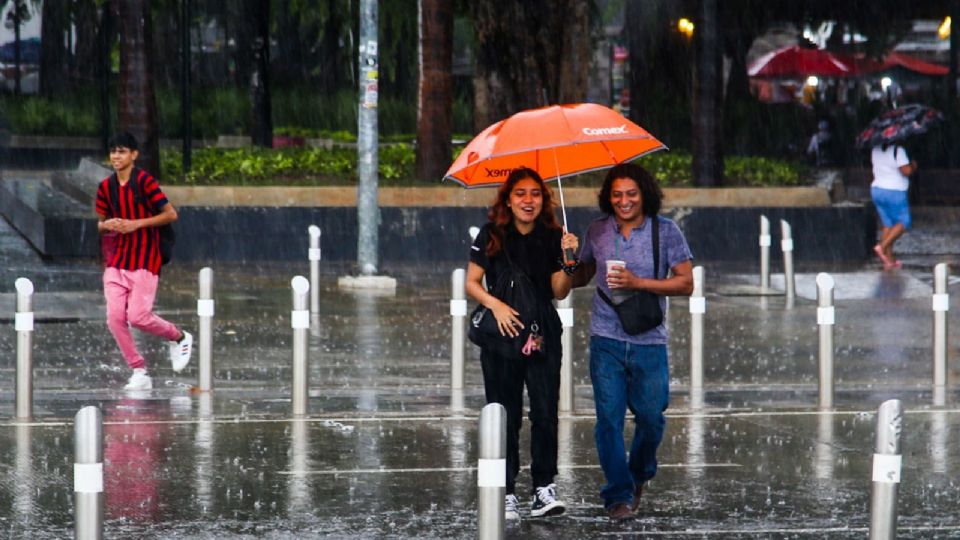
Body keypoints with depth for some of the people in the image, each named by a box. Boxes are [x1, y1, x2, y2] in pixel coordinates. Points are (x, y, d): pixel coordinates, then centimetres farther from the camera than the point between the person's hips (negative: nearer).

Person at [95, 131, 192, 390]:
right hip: (116, 261, 6)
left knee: (138, 316, -14)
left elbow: (171, 214, -11)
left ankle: (179, 338, 15)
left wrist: (137, 224, -17)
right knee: (115, 318, -6)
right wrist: (108, 225, -6)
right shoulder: (105, 187, 8)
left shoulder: (145, 181, -9)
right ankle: (139, 373, 4)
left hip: (145, 261, -6)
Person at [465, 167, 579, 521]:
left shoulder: (552, 237, 3)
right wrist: (496, 305, -17)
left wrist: (569, 261, -14)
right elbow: (471, 283, 0)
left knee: (545, 412, -8)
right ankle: (507, 494, 4)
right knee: (505, 416, 0)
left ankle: (544, 489, -2)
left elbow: (559, 292, 3)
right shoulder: (492, 236, -1)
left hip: (543, 335, 1)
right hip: (500, 334, -1)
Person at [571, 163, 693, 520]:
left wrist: (638, 283, -15)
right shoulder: (597, 231, 6)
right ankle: (619, 495, 5)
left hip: (649, 342, -1)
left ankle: (639, 474, 32)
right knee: (609, 418, -4)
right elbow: (582, 275, 19)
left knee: (650, 417, 3)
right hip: (606, 340, 1)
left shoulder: (666, 231, -2)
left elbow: (686, 284, -5)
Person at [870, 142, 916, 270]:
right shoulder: (898, 150, -16)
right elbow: (906, 171, -19)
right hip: (894, 192, -7)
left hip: (876, 189, 7)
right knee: (903, 222, 4)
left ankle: (889, 260, 9)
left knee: (887, 224, 12)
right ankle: (882, 247, -12)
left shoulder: (876, 149, 7)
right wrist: (913, 166, -1)